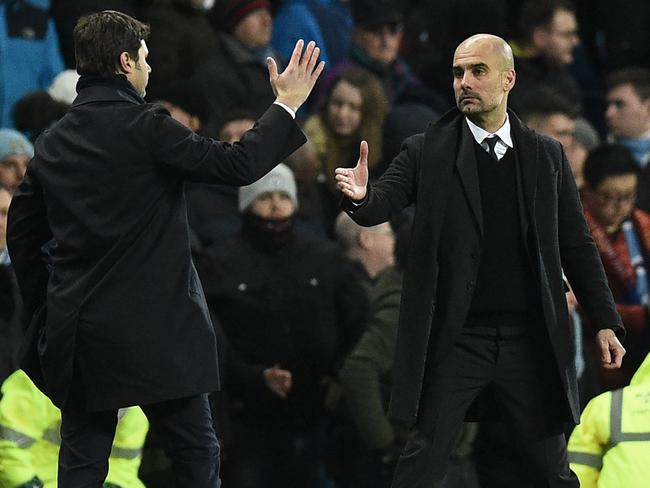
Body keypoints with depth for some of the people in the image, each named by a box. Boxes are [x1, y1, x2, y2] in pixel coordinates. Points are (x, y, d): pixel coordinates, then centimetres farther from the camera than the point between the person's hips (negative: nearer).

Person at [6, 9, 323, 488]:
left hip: (77, 334, 6)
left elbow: (22, 233, 12)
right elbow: (237, 164, -15)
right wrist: (287, 104, -4)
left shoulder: (52, 142, 7)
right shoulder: (145, 126, -12)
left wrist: (47, 310, 20)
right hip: (155, 332, -6)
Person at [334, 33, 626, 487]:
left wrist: (606, 322, 5)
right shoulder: (427, 152, 1)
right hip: (456, 338, -2)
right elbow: (381, 205, -10)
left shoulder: (547, 155, 6)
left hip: (531, 339, 2)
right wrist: (360, 195, -34)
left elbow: (576, 244, 9)